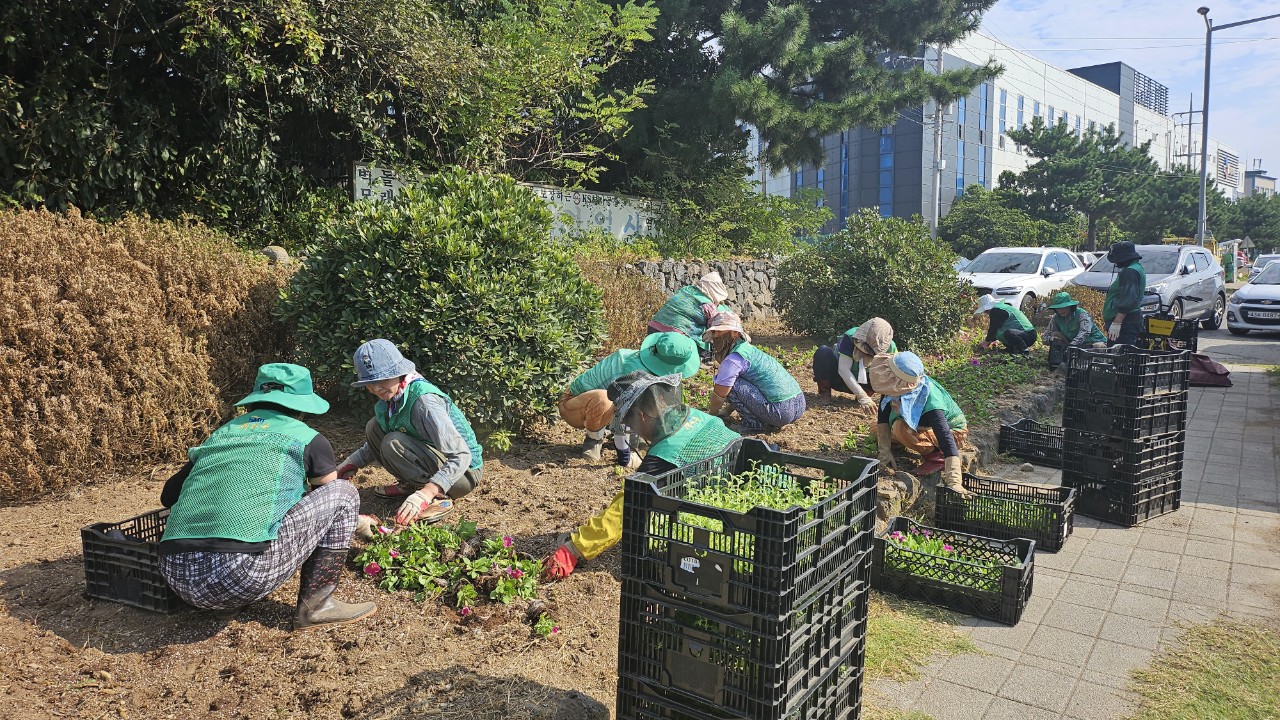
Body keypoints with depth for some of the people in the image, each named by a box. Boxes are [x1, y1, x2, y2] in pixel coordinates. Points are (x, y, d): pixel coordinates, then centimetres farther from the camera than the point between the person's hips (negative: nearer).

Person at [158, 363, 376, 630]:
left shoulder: (220, 434, 22)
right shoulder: (306, 438, 11)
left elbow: (168, 495, 31)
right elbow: (334, 496, 25)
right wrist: (356, 523, 46)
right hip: (246, 575, -6)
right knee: (343, 492, 10)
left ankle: (226, 605, 19)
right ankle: (315, 605, 8)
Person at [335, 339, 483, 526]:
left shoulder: (424, 401, -29)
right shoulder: (389, 398, -2)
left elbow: (462, 456, -36)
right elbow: (373, 445, 17)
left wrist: (425, 494, -45)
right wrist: (342, 469, 4)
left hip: (465, 471, -9)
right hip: (434, 461, 9)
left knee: (394, 443, -27)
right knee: (374, 428, 1)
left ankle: (440, 499, -15)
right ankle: (409, 485, 11)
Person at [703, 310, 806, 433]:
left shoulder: (733, 359, -11)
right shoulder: (749, 349, 17)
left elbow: (718, 396, -3)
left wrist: (711, 416, 15)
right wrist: (726, 410, 26)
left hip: (782, 411, -9)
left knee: (729, 384, -8)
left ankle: (754, 424, -2)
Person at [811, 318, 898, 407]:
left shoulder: (889, 347, -21)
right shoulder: (850, 337, -30)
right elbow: (843, 369, -36)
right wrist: (862, 396, -43)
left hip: (863, 382, 2)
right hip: (840, 378, -2)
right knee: (823, 352, -32)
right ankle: (824, 392, -11)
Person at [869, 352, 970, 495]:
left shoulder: (928, 399, -40)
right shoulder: (897, 387, -22)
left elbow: (946, 439, -45)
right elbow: (883, 417, -13)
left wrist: (954, 482, -52)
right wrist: (885, 452, -21)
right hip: (925, 423, 8)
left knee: (901, 428, -33)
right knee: (877, 430, 1)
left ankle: (936, 456, -11)